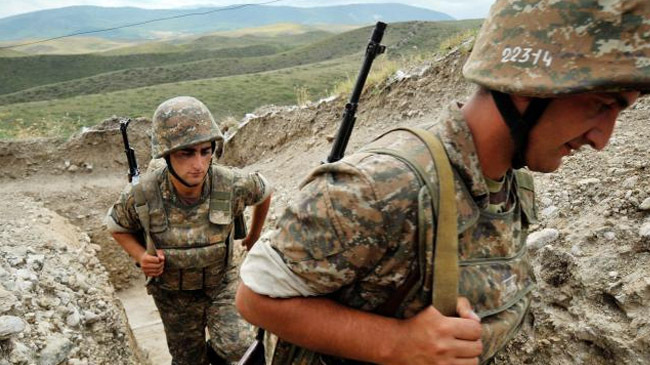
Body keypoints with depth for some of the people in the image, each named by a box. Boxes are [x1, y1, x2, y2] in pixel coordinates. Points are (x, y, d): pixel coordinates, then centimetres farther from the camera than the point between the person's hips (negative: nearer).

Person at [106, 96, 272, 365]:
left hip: (220, 282, 0)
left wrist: (254, 235, 9)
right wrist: (140, 256, -23)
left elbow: (264, 190, -3)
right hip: (174, 292, 1)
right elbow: (117, 227, -4)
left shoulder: (231, 185, -27)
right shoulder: (141, 196, -26)